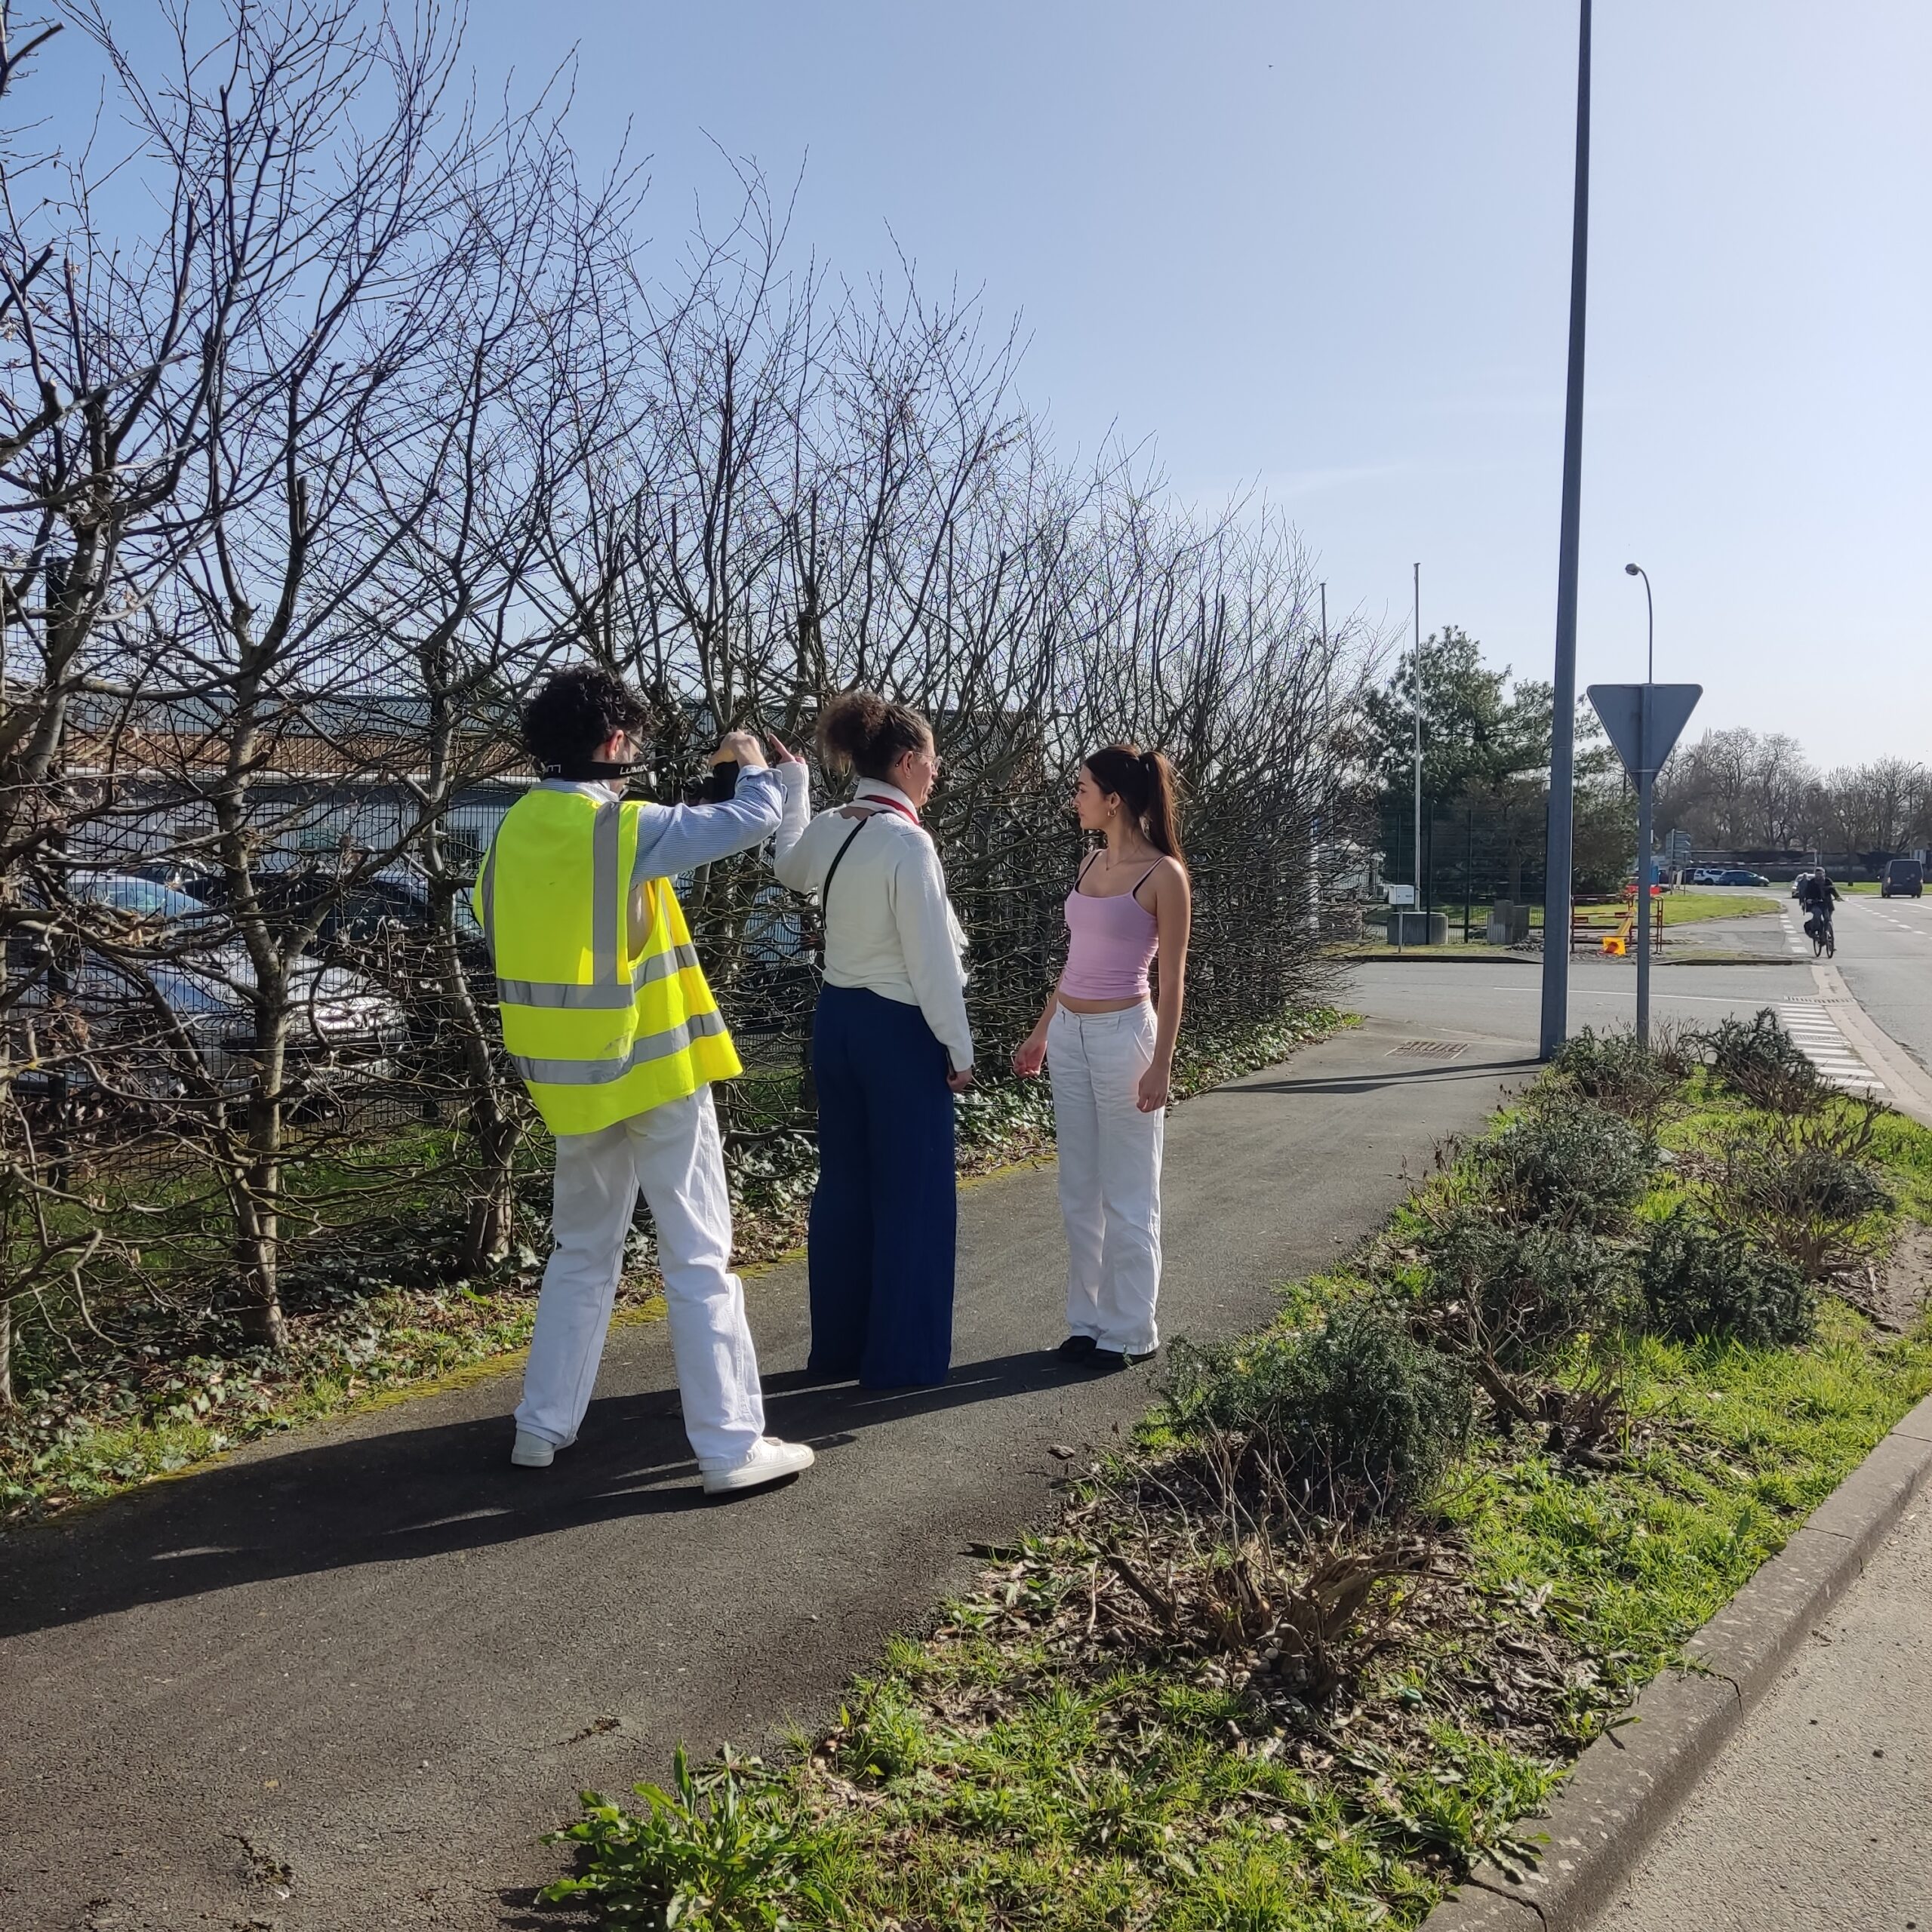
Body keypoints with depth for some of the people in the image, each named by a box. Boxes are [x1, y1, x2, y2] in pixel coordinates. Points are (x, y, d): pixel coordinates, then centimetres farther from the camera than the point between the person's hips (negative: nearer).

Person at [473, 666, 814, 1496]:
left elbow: (500, 933, 11)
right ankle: (732, 1446, 4)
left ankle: (542, 1427, 25)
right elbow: (754, 820, -14)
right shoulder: (626, 827, -16)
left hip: (569, 1081, 6)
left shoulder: (513, 834, 3)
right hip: (655, 1073, -6)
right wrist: (753, 764, 7)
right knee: (699, 1259, 1)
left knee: (582, 1254, 20)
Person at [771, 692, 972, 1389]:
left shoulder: (824, 829, 4)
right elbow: (932, 958, -18)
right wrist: (958, 1047, -9)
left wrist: (792, 781, 42)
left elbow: (787, 866, 29)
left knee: (843, 1184, 15)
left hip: (837, 1018, 8)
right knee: (913, 1194, 3)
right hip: (900, 1028, -8)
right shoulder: (907, 842, -19)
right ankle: (902, 1358, 11)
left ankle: (838, 1346, 25)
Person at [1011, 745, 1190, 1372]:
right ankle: (1088, 1321, 21)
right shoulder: (1091, 862, 10)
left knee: (1127, 1196, 3)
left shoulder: (1163, 875, -11)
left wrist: (1161, 1064, -15)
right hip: (1070, 1033, 8)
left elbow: (1172, 979, -11)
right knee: (1079, 1191, 12)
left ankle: (1130, 1331, 14)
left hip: (1122, 1034, -7)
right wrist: (1041, 1033, 19)